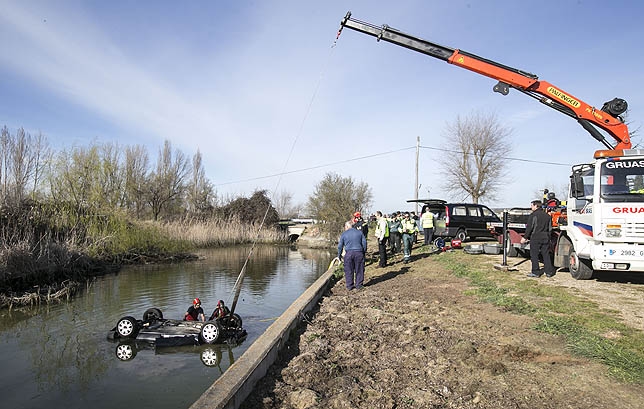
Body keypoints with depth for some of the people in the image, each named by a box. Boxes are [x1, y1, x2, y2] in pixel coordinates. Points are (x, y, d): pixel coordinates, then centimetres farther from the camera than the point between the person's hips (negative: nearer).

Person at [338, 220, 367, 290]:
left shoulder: (344, 234, 6)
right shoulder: (359, 232, 10)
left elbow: (340, 245, 8)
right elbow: (364, 242, 8)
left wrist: (339, 255, 18)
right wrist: (364, 251, 17)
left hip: (349, 253, -1)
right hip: (359, 252, 1)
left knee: (349, 271, 8)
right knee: (359, 270, 10)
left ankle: (349, 286, 11)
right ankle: (358, 285, 14)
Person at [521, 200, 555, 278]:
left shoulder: (533, 215, -8)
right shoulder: (547, 215, 13)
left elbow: (529, 227, -12)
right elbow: (550, 228, 17)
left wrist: (525, 237, -6)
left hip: (535, 238, -6)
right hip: (546, 238, 6)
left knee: (534, 255, 0)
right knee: (546, 255, 10)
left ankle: (535, 272, 1)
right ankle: (549, 272, 13)